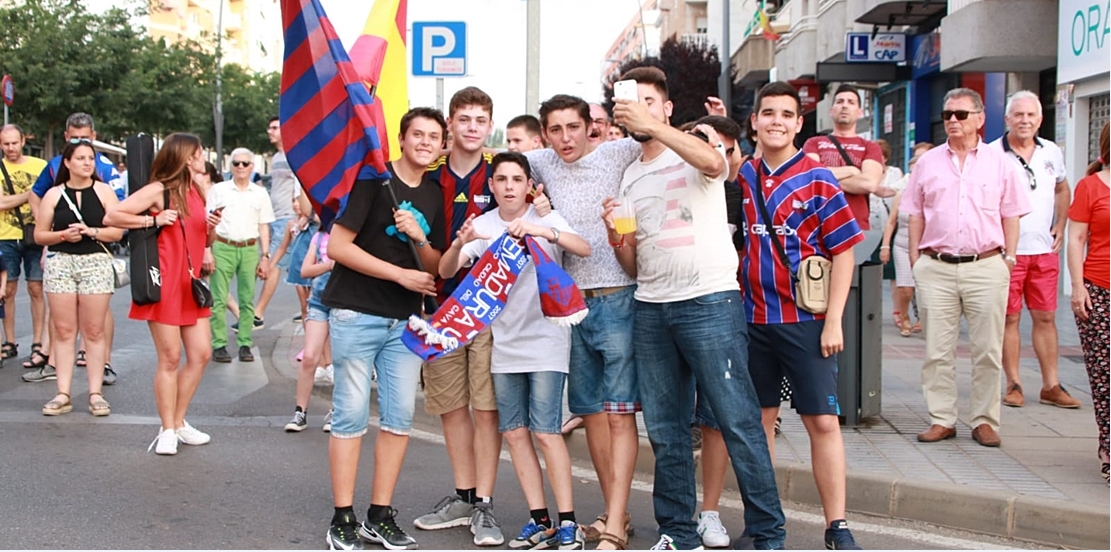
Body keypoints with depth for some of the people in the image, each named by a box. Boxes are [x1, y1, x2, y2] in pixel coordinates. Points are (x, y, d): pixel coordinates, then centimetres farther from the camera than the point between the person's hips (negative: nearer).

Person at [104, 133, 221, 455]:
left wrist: (212, 228, 1)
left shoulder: (197, 191, 14)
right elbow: (111, 217, -13)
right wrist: (153, 221, -16)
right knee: (170, 358, -5)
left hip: (191, 283, 7)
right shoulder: (159, 190, -8)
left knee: (201, 354, 5)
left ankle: (179, 422, 17)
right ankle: (167, 431, 5)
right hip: (164, 284, -7)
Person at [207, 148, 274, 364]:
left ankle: (245, 344, 9)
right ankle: (219, 344, 2)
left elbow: (264, 227, 12)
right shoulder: (218, 190, 6)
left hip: (249, 250, 2)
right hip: (223, 248, -2)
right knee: (219, 299, -3)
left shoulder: (260, 193, 11)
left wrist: (265, 257, 7)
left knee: (247, 299, 3)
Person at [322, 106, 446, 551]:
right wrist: (401, 274, -13)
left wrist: (420, 239, -11)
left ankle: (381, 515, 15)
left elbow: (435, 267, 11)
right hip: (356, 315, -6)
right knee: (352, 416, -3)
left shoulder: (434, 195, 11)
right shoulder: (373, 179, -7)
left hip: (406, 321, 6)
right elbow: (337, 246, -13)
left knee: (399, 417, 5)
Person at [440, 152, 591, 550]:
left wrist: (544, 232, -38)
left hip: (546, 341, -4)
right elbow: (446, 271, -4)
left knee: (545, 431, -10)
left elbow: (584, 249, -21)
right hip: (505, 344, 4)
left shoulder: (546, 218, -4)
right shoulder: (483, 225, 5)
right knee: (514, 432, 4)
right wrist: (461, 243, -26)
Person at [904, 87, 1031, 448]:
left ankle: (984, 420, 13)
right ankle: (942, 419, 12)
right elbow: (915, 215, 11)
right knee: (937, 350, 3)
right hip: (936, 267, 1)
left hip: (985, 267, -1)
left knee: (988, 351, 3)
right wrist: (915, 259, 5)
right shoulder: (928, 163, 9)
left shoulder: (999, 162, 6)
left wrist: (1009, 258, 1)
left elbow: (1010, 215, 7)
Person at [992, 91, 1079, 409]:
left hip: (1045, 251, 4)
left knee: (1045, 318, 7)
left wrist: (1060, 226, 13)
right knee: (1009, 318, 1)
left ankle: (1051, 386, 12)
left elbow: (1062, 190, 24)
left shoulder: (1052, 153, 8)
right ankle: (1013, 384, 10)